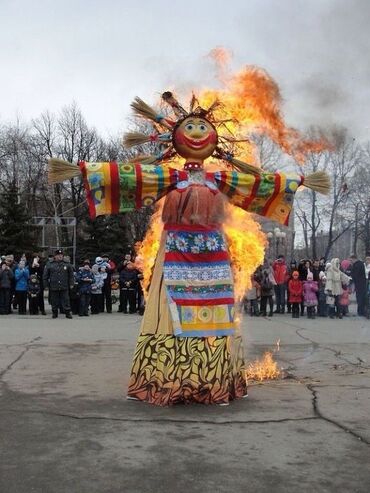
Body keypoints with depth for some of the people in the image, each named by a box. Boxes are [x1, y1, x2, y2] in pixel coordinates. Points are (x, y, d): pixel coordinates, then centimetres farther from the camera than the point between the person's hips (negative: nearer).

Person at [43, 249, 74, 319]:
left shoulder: (67, 264, 6)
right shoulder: (49, 264, 3)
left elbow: (71, 275, 10)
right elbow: (45, 275, 7)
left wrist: (71, 284, 4)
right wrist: (46, 284, 3)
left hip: (64, 287, 0)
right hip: (53, 287, 0)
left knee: (66, 300, 0)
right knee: (54, 301, 7)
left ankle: (68, 313, 7)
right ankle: (55, 313, 19)